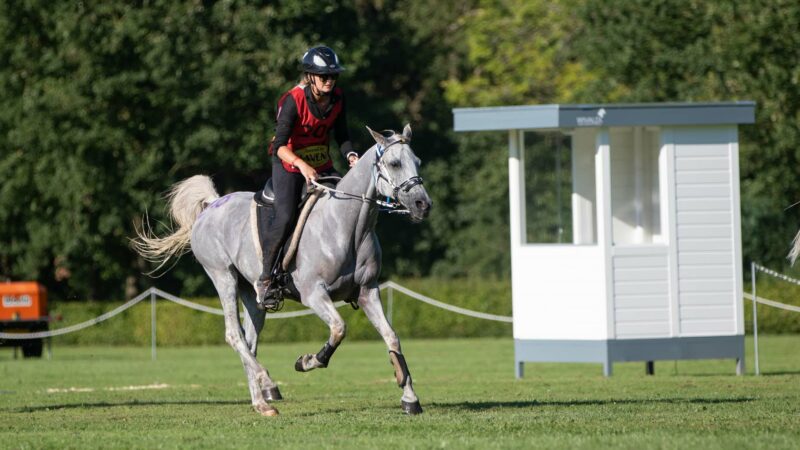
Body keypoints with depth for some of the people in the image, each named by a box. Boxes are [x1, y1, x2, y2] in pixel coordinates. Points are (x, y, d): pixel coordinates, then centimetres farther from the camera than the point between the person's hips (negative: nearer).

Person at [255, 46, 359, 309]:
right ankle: (265, 279, -10)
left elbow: (341, 136, 6)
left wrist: (350, 155, -15)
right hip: (289, 163, -6)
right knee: (285, 217, -21)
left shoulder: (337, 98, -4)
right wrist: (302, 165, -44)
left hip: (321, 164, 6)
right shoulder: (293, 100, -23)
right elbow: (280, 146, -28)